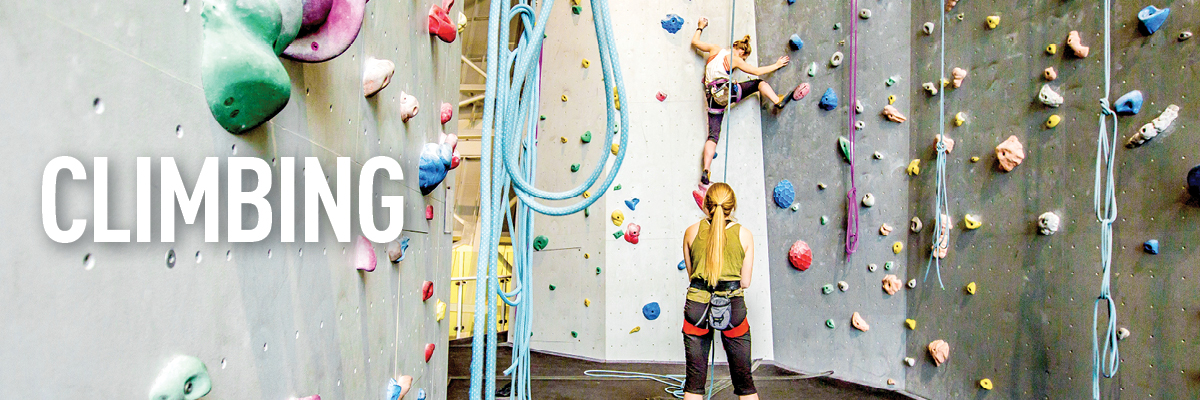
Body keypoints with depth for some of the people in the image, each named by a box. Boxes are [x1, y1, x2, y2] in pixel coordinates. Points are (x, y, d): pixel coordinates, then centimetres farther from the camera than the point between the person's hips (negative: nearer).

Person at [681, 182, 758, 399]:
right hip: (733, 308, 0)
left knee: (694, 381, 10)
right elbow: (745, 282, 2)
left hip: (696, 306, 1)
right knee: (744, 381, 14)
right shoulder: (744, 234, 0)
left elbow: (691, 274, 9)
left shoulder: (692, 231, 2)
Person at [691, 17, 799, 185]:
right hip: (727, 92, -5)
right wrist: (777, 65, 18)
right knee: (758, 83, 14)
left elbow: (695, 42, 24)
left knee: (713, 135, 2)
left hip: (713, 98, 5)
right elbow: (757, 71, 5)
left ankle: (705, 171, -8)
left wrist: (700, 28, 41)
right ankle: (778, 101, 6)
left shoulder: (715, 49, 12)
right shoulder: (734, 60, 2)